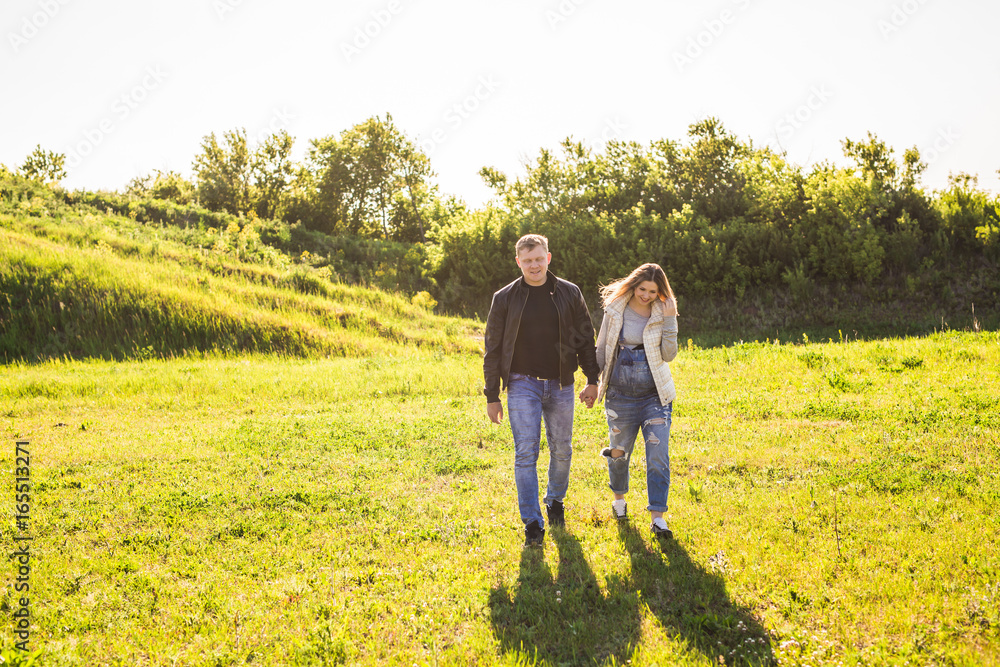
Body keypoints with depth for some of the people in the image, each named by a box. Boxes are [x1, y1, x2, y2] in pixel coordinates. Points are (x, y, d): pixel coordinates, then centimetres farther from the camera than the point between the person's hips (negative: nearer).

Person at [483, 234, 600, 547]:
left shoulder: (569, 294, 3)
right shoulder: (505, 298, -1)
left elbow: (585, 339, 9)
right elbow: (493, 349, 2)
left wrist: (592, 380, 4)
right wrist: (492, 395, 0)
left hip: (560, 385, 2)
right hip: (523, 384, -2)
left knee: (561, 450, 11)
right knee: (526, 453, -7)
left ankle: (555, 501, 36)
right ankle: (532, 523, -1)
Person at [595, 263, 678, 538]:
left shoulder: (662, 314, -2)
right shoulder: (615, 311, -2)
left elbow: (669, 355, -8)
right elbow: (601, 349, 7)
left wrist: (669, 321, -16)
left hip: (655, 396, 0)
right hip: (620, 396, 0)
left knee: (658, 455, -8)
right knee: (619, 452, 14)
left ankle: (658, 517, -3)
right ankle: (619, 496, 41)